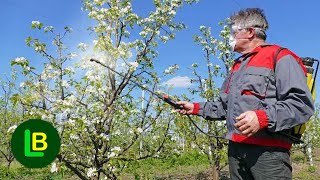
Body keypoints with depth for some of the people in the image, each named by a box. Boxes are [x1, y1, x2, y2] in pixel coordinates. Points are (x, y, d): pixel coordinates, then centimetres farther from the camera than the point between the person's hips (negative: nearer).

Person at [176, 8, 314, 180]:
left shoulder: (280, 57, -3)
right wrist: (195, 108, 20)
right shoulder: (237, 66, 24)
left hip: (268, 150, -7)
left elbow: (302, 103, -14)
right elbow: (225, 107, 28)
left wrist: (264, 118, -26)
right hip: (235, 148, 8)